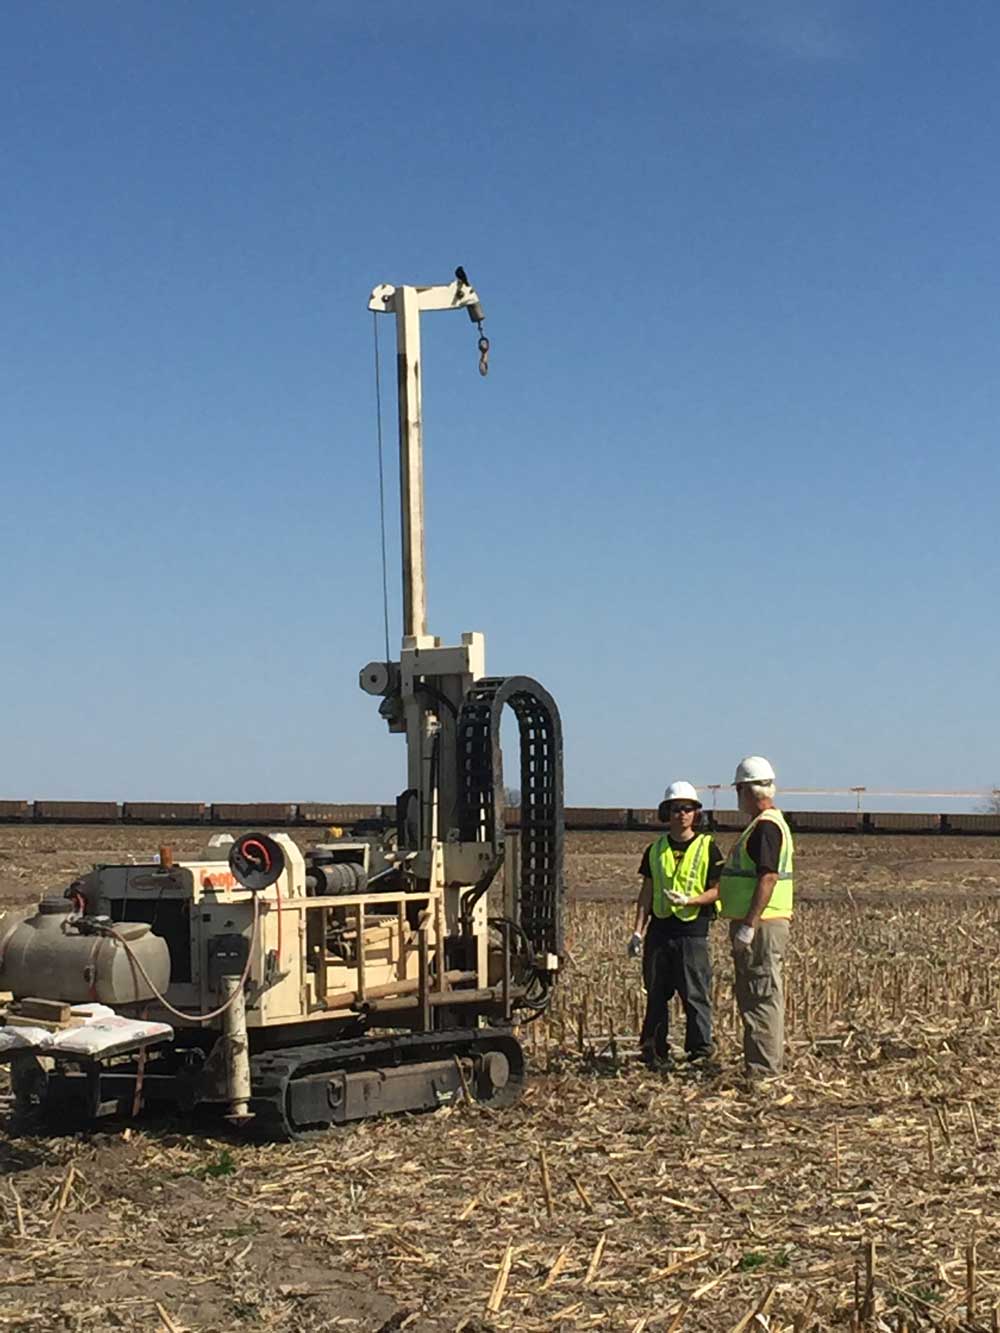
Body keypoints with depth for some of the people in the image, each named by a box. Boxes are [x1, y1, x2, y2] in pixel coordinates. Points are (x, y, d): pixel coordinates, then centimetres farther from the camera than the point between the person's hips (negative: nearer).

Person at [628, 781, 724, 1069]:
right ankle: (655, 1053, 15)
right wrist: (637, 931, 6)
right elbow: (647, 892, 13)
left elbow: (717, 890, -2)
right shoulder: (656, 850, 11)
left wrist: (688, 900, -18)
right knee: (656, 995, 7)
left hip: (693, 930, -4)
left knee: (695, 994, -3)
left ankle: (701, 1051, 5)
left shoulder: (707, 848, 1)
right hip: (660, 929, 4)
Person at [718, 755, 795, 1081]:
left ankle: (764, 1069, -5)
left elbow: (768, 878, -23)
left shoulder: (766, 826, -15)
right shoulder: (770, 823, 18)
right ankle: (766, 1064, 19)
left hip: (761, 926, -11)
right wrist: (743, 923, 23)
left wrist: (748, 925, -24)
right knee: (754, 997, 14)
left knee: (762, 997, -8)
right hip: (758, 925, 11)